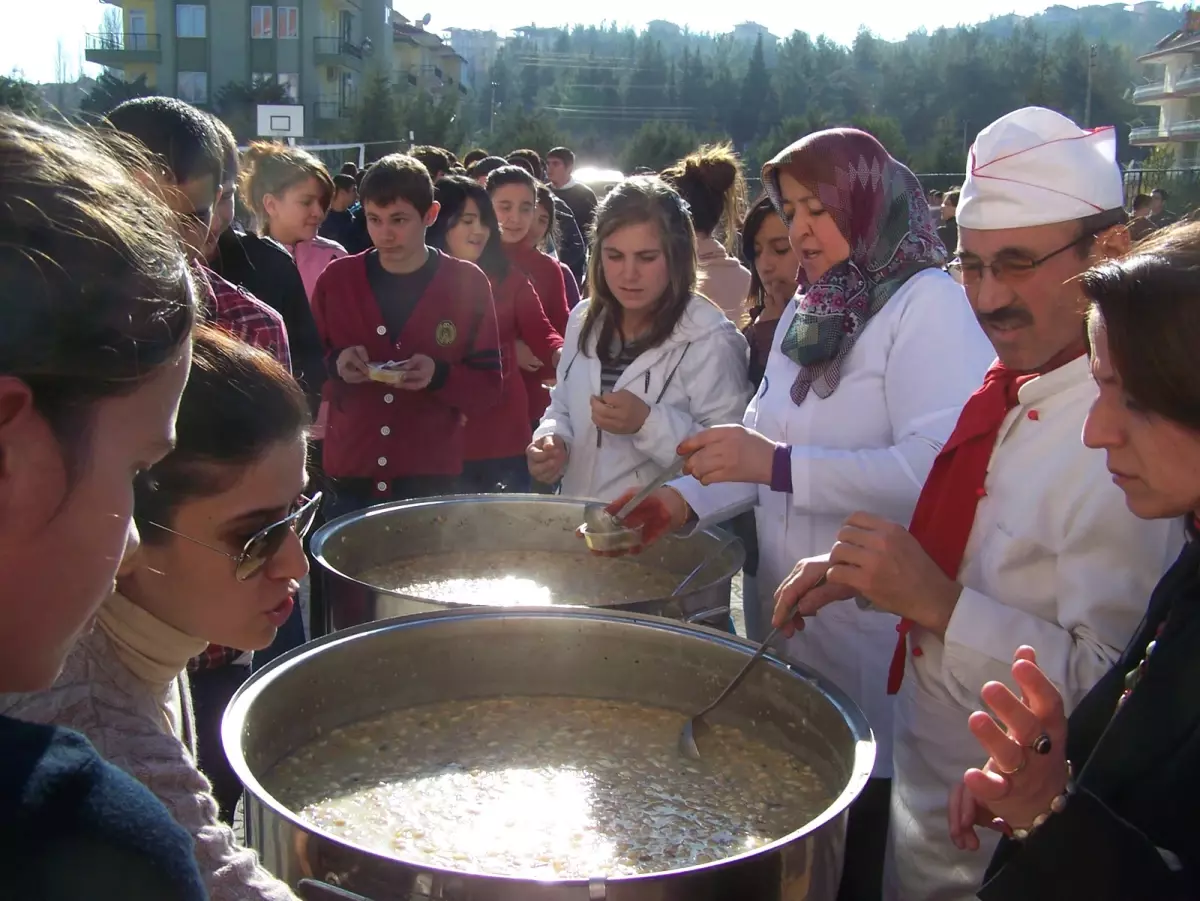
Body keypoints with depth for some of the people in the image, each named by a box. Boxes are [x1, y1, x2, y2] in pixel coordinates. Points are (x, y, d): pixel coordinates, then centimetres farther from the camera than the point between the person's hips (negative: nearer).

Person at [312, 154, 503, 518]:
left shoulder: (468, 283, -1)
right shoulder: (336, 278, 3)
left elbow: (490, 387, 1)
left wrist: (440, 376, -18)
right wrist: (335, 364, -11)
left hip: (432, 481, -1)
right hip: (349, 478, 1)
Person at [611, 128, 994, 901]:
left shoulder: (929, 303, -12)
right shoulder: (809, 312, 15)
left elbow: (943, 466, -26)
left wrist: (778, 466, -28)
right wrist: (690, 500, -2)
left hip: (873, 641, -7)